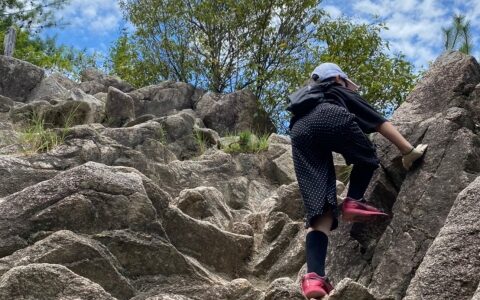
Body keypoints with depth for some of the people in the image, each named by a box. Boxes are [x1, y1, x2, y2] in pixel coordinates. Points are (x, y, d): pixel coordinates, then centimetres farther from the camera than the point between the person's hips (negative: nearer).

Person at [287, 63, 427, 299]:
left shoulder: (303, 98, 47)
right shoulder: (342, 93, 36)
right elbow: (379, 122, 28)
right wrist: (408, 151, 26)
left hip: (300, 133, 3)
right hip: (330, 118, -3)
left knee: (318, 211, -3)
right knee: (367, 155, 28)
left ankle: (314, 277, -21)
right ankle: (353, 202, 3)